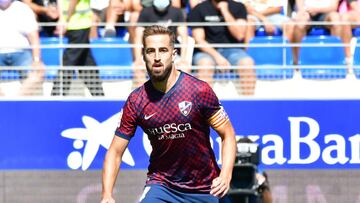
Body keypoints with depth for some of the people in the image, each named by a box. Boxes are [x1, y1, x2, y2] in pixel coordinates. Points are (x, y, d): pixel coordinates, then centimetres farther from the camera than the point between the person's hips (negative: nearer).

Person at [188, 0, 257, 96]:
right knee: (205, 64, -37)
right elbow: (199, 40, -5)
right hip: (207, 51, -2)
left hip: (232, 50, 2)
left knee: (248, 63, -31)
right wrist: (217, 56, -21)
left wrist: (225, 12, -10)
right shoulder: (199, 10, 3)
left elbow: (239, 35, -5)